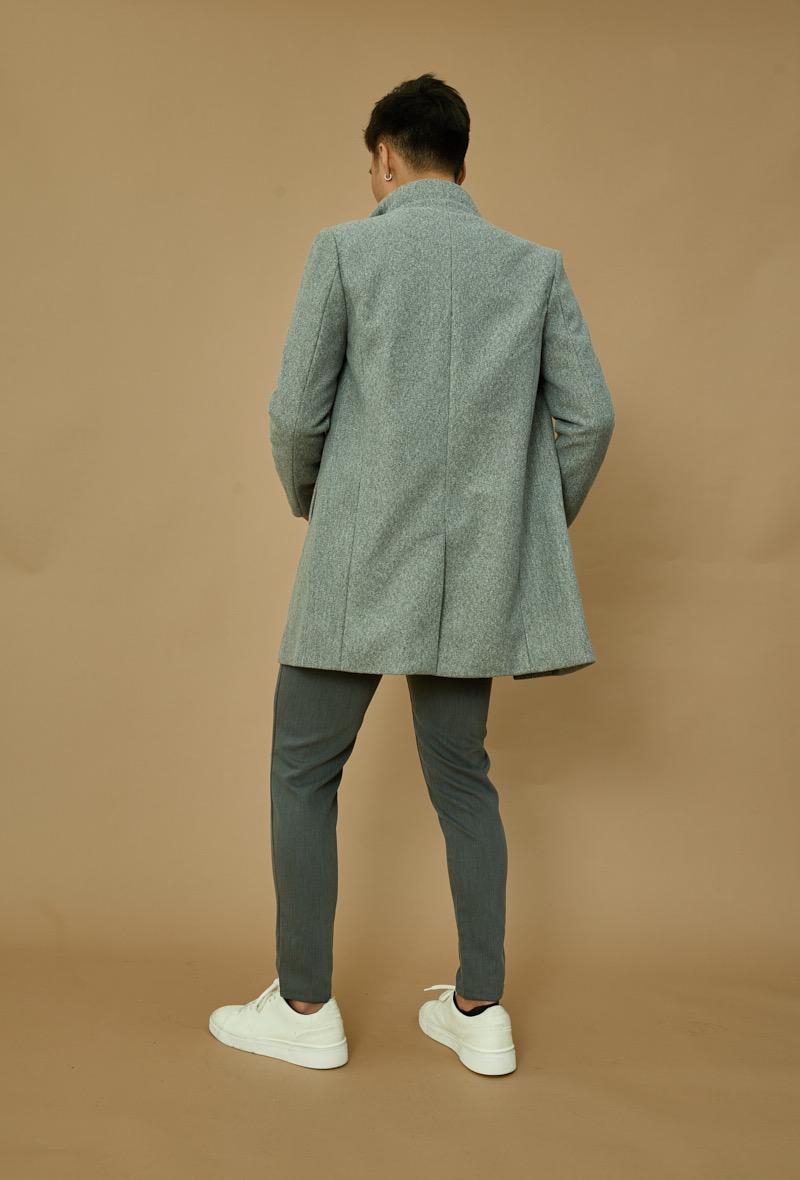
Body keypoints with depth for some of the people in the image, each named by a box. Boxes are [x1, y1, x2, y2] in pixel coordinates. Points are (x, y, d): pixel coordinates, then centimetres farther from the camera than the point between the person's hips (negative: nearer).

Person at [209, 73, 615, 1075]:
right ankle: (479, 1009, 19)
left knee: (302, 770, 10)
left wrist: (307, 500, 14)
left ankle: (305, 1007, 18)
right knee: (460, 776, 15)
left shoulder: (346, 249, -1)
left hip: (362, 562, -4)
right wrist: (538, 526, 15)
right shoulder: (536, 265, 7)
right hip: (475, 570, 4)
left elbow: (297, 410, -5)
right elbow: (588, 415, 1)